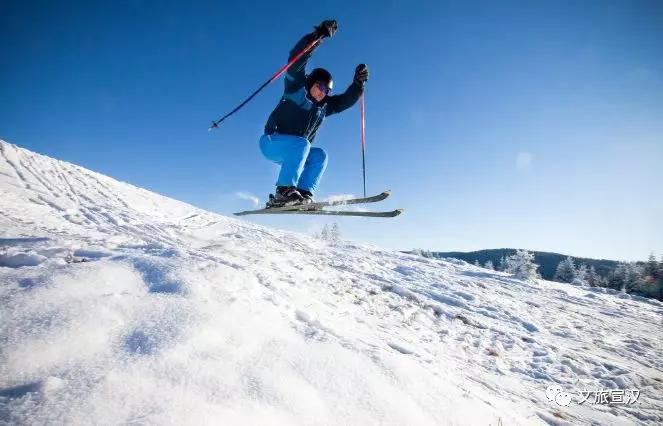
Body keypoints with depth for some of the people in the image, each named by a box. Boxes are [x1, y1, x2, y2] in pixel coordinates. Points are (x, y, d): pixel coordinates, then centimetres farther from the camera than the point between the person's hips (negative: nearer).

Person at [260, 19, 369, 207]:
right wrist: (319, 34, -22)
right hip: (271, 142, -7)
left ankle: (304, 193, -19)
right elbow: (296, 59, -16)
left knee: (320, 155, -10)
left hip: (295, 152, 7)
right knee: (301, 144, -30)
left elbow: (346, 100, 17)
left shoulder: (324, 105, 15)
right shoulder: (296, 88, -4)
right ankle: (284, 191, -36)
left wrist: (358, 83, 1)